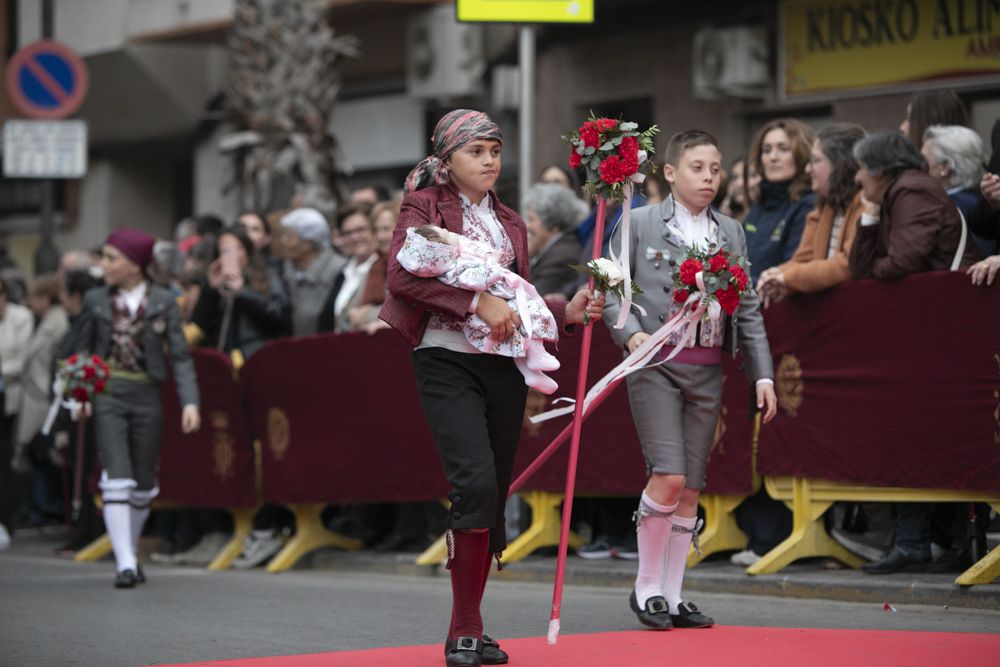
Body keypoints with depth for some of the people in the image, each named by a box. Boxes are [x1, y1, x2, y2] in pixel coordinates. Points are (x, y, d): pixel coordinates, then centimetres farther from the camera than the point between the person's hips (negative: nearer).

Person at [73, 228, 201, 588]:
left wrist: (190, 401, -11)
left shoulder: (163, 302, 1)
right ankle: (124, 563, -16)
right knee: (117, 478, -13)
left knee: (143, 483, 9)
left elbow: (180, 356, -1)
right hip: (108, 395, -1)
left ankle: (131, 554, 28)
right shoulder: (96, 300, 4)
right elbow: (83, 351, 11)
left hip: (146, 396, 1)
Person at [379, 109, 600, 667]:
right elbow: (402, 273, -14)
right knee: (476, 482, -20)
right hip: (448, 362, -6)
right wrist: (477, 301, -19)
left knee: (496, 496, 6)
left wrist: (567, 312, 5)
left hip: (504, 366, 6)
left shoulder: (510, 223, 19)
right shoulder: (425, 206, 2)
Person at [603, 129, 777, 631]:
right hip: (655, 364, -5)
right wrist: (631, 332, -18)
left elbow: (748, 307, 14)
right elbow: (610, 289, 0)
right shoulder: (640, 224, 0)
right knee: (668, 477, -16)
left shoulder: (730, 233, 13)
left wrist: (762, 373, 8)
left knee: (691, 487, 4)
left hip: (707, 370, 5)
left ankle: (672, 595, 13)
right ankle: (647, 587, 0)